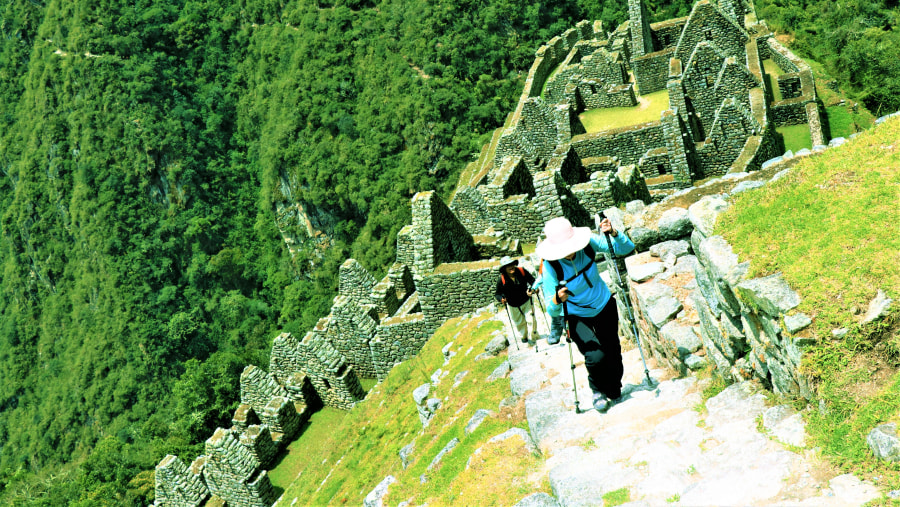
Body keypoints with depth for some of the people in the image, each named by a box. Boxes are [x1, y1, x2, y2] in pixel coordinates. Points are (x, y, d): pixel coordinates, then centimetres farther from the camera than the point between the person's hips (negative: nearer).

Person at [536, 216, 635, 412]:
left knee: (613, 352, 12)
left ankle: (613, 391, 42)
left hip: (604, 305, 3)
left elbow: (627, 248, -21)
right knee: (596, 356, -20)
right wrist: (557, 299, -50)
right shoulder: (551, 266, -30)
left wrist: (613, 233, -40)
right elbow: (551, 309, -27)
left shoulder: (588, 243, -25)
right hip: (577, 315, -3)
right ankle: (597, 391, 13)